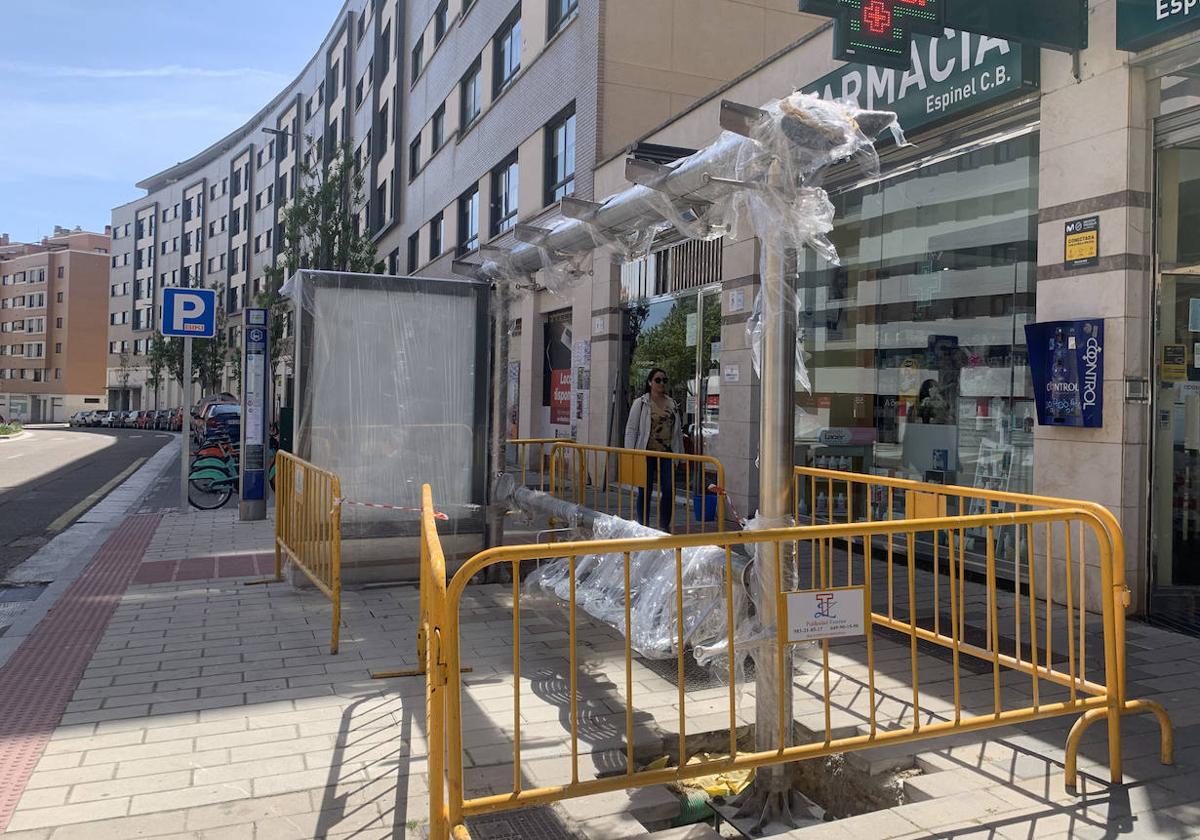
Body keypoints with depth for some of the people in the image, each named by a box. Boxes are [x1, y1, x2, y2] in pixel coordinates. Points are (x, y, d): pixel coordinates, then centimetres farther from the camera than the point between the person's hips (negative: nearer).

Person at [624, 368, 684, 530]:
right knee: (645, 492, 3)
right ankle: (643, 527, 14)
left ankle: (664, 526, 9)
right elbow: (631, 429, -2)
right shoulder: (641, 403, 0)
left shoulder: (672, 404, 13)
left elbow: (678, 430, 19)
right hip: (646, 453, -3)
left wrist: (680, 452, 15)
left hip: (667, 454, 3)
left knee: (669, 489, -6)